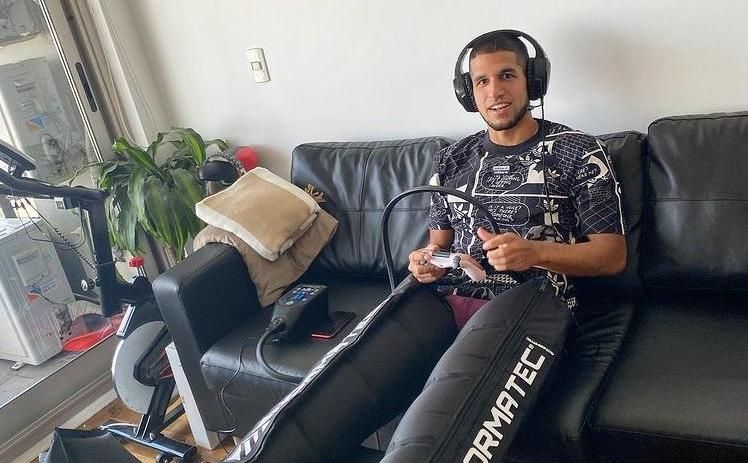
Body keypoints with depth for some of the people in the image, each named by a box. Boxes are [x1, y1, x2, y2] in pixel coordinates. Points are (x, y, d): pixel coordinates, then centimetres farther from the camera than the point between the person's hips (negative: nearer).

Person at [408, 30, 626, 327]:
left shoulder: (580, 152, 3)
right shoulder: (450, 160, 17)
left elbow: (613, 255, 0)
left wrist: (534, 252, -17)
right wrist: (426, 261, -4)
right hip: (446, 300, 3)